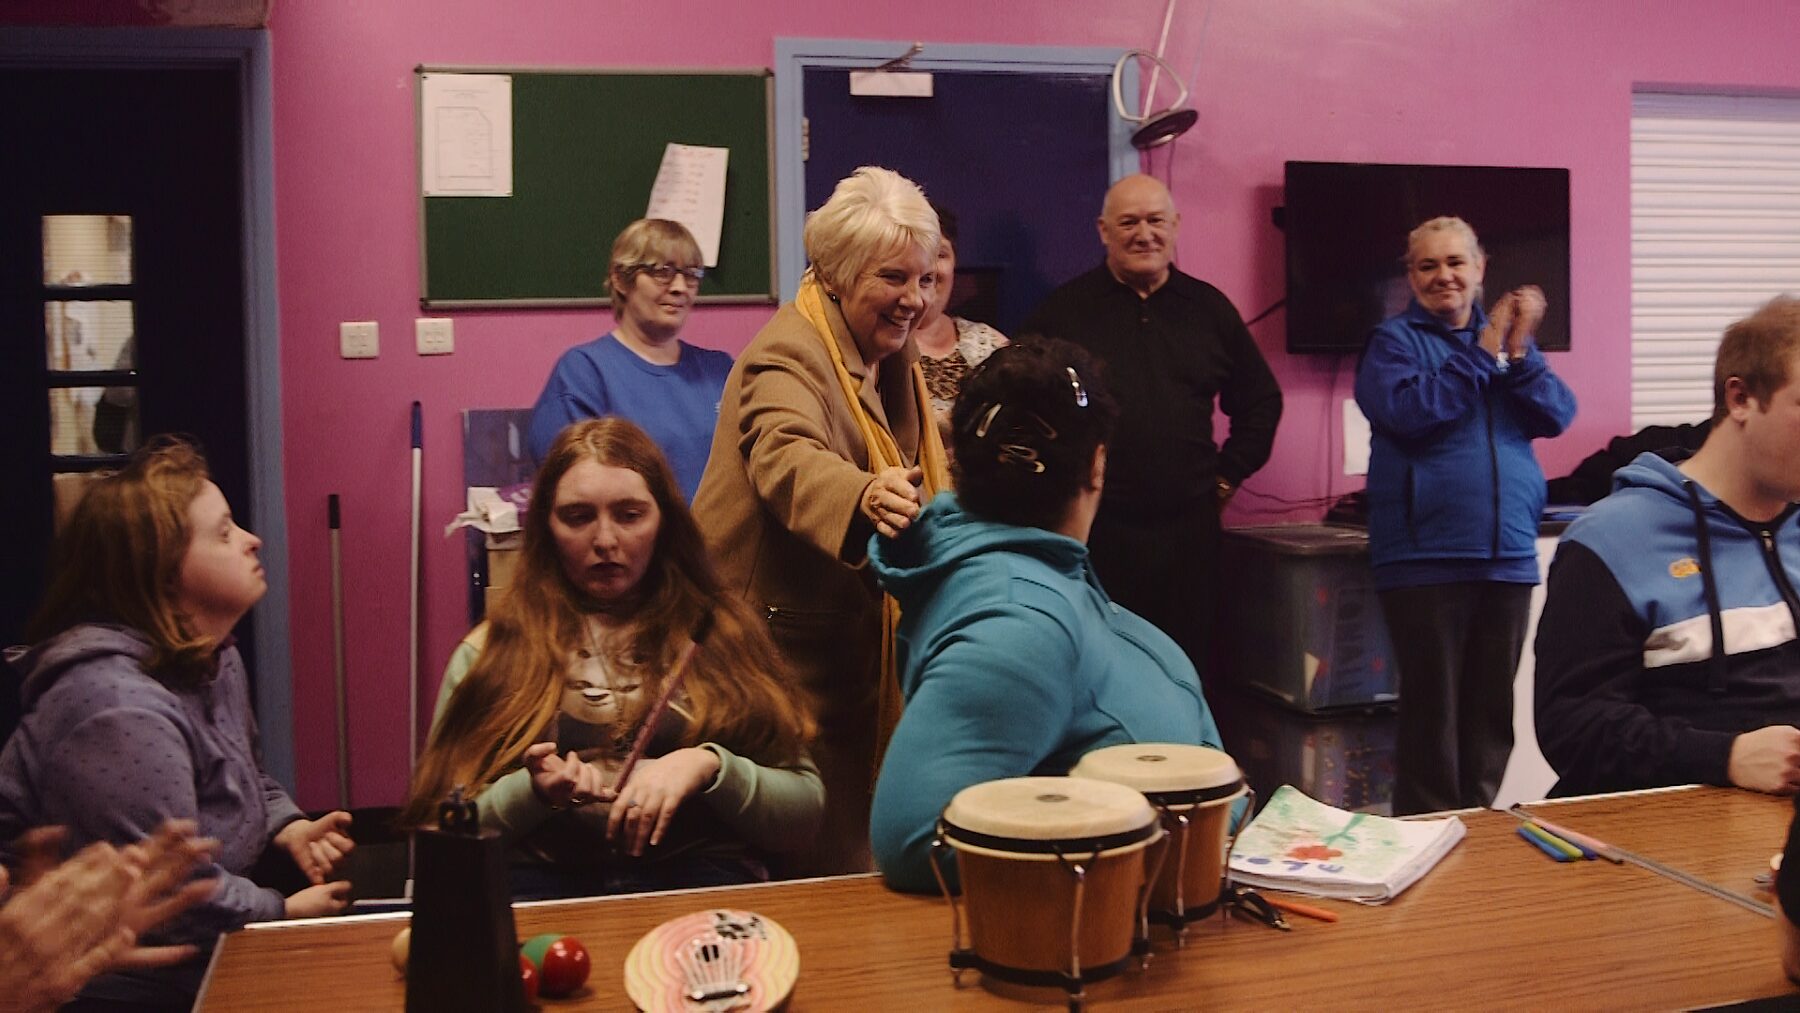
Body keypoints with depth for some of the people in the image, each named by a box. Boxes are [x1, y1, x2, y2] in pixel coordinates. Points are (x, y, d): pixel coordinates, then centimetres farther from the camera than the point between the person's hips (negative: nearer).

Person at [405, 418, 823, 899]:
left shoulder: (720, 636, 15)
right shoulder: (489, 652, 15)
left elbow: (806, 813, 10)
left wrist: (708, 766, -7)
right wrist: (533, 791, -9)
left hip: (697, 880, 1)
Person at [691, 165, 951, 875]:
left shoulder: (891, 352, 11)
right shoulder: (790, 355, -18)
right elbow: (787, 456, -41)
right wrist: (866, 497, -58)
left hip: (853, 642, 9)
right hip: (782, 638, -8)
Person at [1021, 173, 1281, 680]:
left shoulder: (1210, 309, 11)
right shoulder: (1064, 310, 2)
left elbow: (1261, 401, 20)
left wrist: (1227, 474, 12)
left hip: (1188, 529, 3)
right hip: (1094, 530, -2)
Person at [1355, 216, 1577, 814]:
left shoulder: (1509, 335, 14)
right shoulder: (1394, 340, 1)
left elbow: (1557, 416, 2)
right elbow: (1409, 411, -18)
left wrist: (1518, 353, -11)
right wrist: (1484, 353, -12)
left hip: (1509, 555, 5)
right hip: (1426, 558, -5)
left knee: (1493, 710, 11)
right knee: (1433, 709, 0)